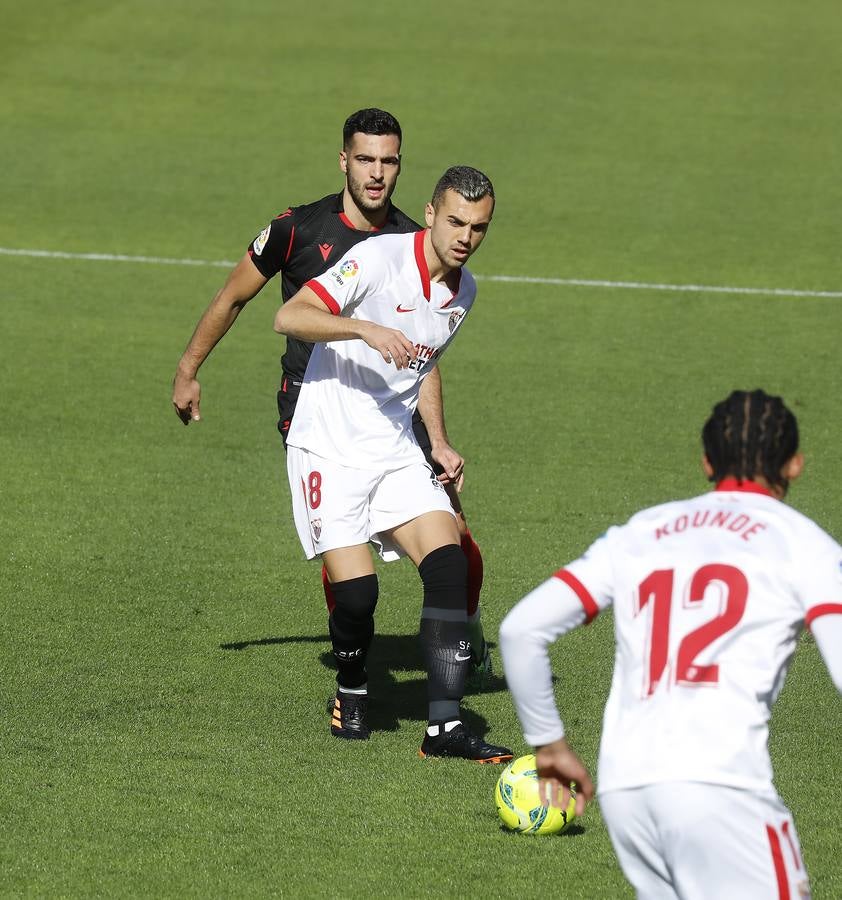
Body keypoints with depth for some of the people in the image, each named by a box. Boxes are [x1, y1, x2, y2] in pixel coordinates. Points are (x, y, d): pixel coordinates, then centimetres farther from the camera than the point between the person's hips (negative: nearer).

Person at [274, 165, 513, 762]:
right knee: (356, 593, -13)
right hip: (329, 448, -6)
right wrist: (366, 329, -33)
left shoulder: (464, 290, 9)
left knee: (449, 565, -15)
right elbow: (289, 317, -21)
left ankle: (445, 728, -15)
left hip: (396, 451, 6)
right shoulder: (380, 258, -14)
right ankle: (352, 692, 20)